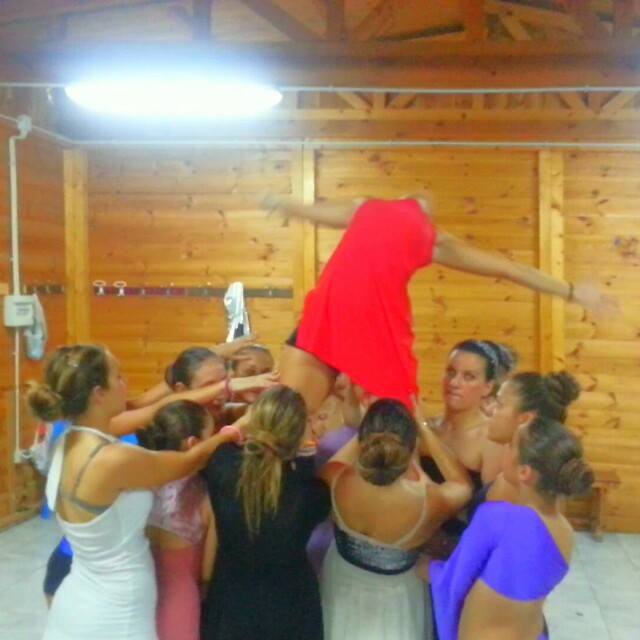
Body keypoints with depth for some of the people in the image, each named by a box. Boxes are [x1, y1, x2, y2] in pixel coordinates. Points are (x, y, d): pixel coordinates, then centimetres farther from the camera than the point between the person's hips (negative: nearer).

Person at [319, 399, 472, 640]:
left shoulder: (338, 483, -33)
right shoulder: (427, 502, -38)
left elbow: (334, 462, -4)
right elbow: (463, 485, -12)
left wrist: (371, 426, -7)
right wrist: (424, 429, -14)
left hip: (343, 583, 1)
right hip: (393, 596, -1)